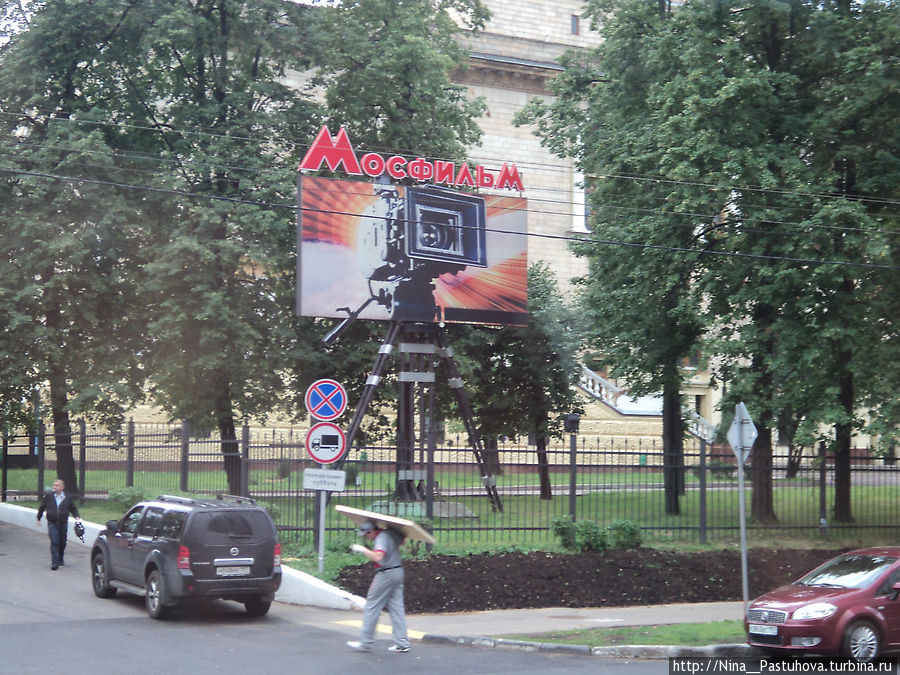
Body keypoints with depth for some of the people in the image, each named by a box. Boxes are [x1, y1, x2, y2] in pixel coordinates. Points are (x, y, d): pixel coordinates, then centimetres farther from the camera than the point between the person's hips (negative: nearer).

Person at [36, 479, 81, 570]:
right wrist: (38, 518, 13)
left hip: (63, 523, 2)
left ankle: (61, 559, 33)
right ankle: (55, 562, -11)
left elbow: (73, 508, 11)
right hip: (52, 523, -2)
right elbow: (42, 507, 9)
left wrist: (77, 516, -5)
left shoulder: (68, 498, 0)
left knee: (62, 542, 12)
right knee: (54, 542, -11)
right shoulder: (48, 496, -3)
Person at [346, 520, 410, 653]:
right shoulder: (391, 533, 9)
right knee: (396, 607, 10)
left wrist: (362, 549, -25)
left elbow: (378, 557, -33)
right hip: (398, 571, 9)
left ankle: (365, 643, 1)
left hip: (386, 575, -9)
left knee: (372, 607, -2)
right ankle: (402, 643, 8)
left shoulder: (381, 538, -18)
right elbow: (402, 540, 30)